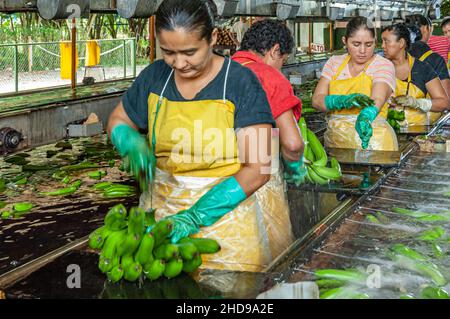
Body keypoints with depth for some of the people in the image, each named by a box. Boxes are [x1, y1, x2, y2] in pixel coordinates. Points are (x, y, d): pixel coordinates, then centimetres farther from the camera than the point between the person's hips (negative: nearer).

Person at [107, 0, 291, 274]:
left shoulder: (241, 82, -12)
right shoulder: (155, 76, 0)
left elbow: (258, 168, -16)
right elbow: (117, 120, 17)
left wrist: (195, 216, -24)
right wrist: (133, 143, -8)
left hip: (226, 209, -3)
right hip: (163, 208, 4)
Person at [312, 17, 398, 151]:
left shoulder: (383, 65, 2)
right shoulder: (334, 62, 12)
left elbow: (377, 99, -17)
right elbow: (317, 100, 1)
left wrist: (365, 119, -40)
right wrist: (343, 100, -20)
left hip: (371, 132, -2)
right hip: (335, 134, 2)